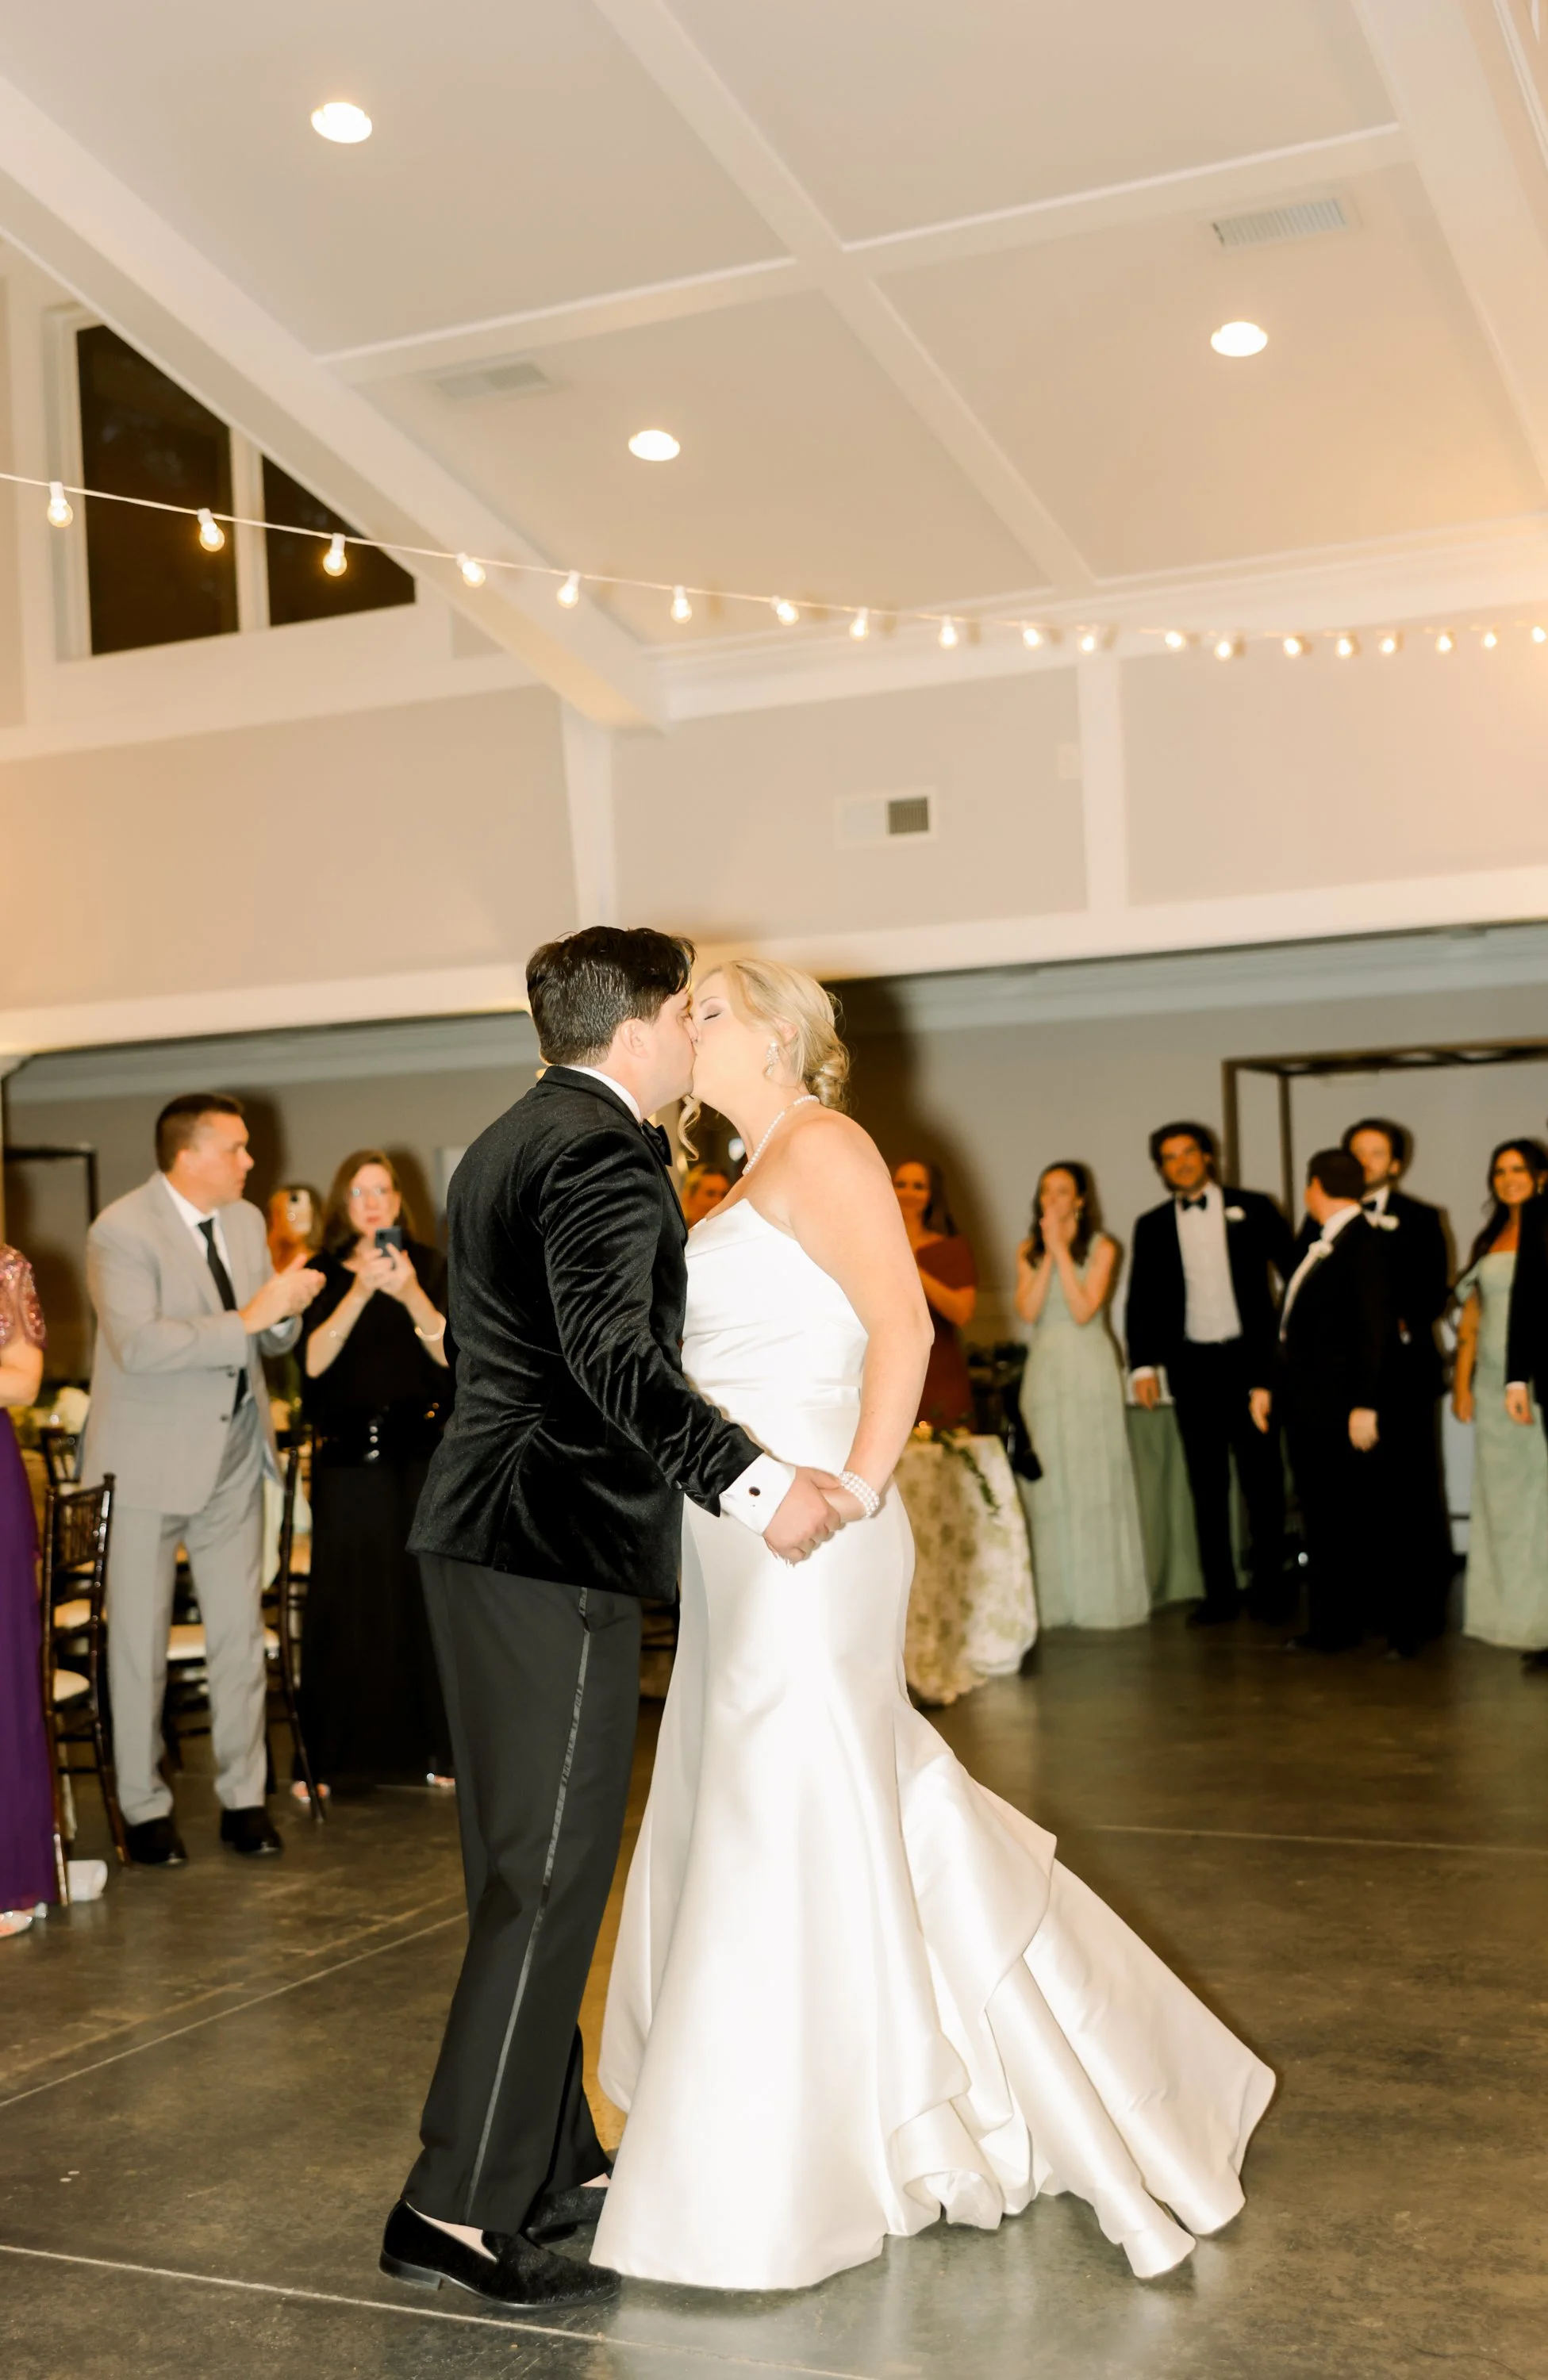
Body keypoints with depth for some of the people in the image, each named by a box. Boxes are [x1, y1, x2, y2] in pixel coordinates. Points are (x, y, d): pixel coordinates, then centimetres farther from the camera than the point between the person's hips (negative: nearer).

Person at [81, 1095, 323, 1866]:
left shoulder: (246, 1220, 6)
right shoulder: (121, 1230, -16)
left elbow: (271, 1340, 11)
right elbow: (138, 1344, -27)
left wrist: (285, 1306, -12)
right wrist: (247, 1317, -29)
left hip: (233, 1455, 6)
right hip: (148, 1461, -6)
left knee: (240, 1637, 10)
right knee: (139, 1642, 6)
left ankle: (243, 1796, 20)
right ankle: (144, 1807, 18)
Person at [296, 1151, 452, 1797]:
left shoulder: (430, 1266, 5)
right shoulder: (322, 1276, 4)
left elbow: (450, 1353, -6)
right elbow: (313, 1361, -9)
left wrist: (411, 1295, -21)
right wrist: (361, 1292, -21)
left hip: (421, 1452, 1)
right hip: (346, 1455, -1)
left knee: (424, 1594, 2)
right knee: (342, 1603, -2)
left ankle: (431, 1748, 13)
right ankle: (324, 1759, 4)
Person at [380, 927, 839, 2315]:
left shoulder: (506, 1146, 18)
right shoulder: (606, 1151, -14)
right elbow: (612, 1353, -28)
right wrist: (751, 1480, -34)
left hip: (486, 1535, 10)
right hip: (555, 1544, -10)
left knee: (525, 1866, 15)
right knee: (550, 1874, -6)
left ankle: (552, 2159, 26)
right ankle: (461, 2208, -2)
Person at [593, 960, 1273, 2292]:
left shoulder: (820, 1146, -9)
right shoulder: (757, 1174, 18)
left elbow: (904, 1327, -19)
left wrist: (858, 1489, -22)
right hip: (742, 1556, 10)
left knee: (785, 1840, -3)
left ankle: (776, 2198, 9)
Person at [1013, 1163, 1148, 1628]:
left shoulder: (1101, 1248, 1)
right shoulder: (1028, 1252, 10)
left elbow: (1084, 1310, -12)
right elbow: (1028, 1311, -4)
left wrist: (1062, 1251, -11)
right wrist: (1047, 1256, -9)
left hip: (1089, 1367, -3)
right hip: (1045, 1367, 3)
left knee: (1094, 1477, -3)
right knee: (1048, 1480, 1)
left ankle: (1103, 1598, 3)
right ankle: (1055, 1601, 5)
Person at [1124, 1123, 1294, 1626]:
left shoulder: (1252, 1208, 4)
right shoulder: (1152, 1226, 9)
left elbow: (1294, 1269, 2)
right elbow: (1141, 1301, 8)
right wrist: (1142, 1364, -1)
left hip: (1250, 1358, -2)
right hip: (1191, 1365, 2)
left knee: (1262, 1479, 2)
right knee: (1206, 1485, 4)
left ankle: (1269, 1587, 11)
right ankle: (1219, 1593, 9)